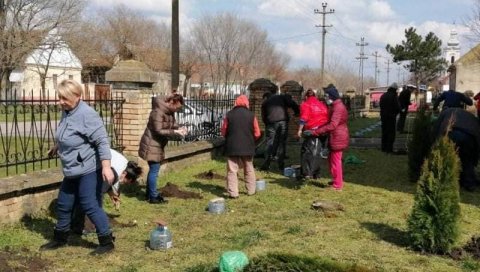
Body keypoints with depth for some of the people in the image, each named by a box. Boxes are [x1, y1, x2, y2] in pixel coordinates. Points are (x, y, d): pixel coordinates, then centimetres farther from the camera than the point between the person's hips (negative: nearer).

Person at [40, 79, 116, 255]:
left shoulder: (87, 115, -22)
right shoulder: (66, 111, 6)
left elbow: (102, 141, -24)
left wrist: (106, 167, -30)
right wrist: (56, 147, 40)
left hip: (88, 170, -9)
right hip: (72, 171, 9)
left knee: (90, 206, -5)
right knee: (63, 205, 17)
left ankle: (107, 242, 8)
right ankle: (60, 238, 35)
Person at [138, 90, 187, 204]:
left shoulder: (169, 112, 6)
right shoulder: (158, 111, -23)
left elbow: (172, 125, 12)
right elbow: (159, 130, -26)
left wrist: (179, 129, -9)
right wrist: (175, 132, -27)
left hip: (158, 145, 9)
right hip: (152, 145, -9)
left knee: (153, 170, 17)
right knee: (154, 170, -3)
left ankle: (149, 193, 28)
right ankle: (153, 197, 4)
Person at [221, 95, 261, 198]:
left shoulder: (229, 115, -3)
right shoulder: (251, 115, -4)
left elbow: (223, 132, 3)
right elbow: (257, 134, -1)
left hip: (232, 147, -1)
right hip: (248, 147, 1)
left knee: (232, 170, 1)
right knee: (249, 169, 16)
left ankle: (233, 193, -5)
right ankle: (251, 190, 23)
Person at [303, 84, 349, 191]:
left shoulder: (338, 107, -20)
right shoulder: (336, 106, 14)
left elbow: (332, 125, -29)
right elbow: (331, 122, 17)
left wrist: (314, 132, -30)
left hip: (337, 139, -10)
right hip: (337, 138, 10)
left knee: (335, 162, -1)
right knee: (332, 159, 20)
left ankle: (337, 186, 8)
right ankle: (337, 180, 33)